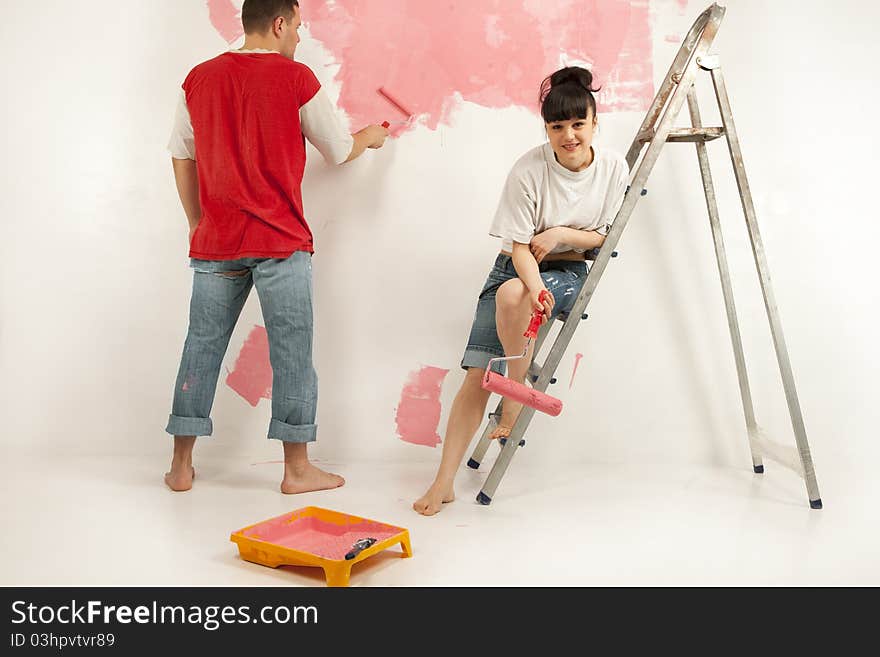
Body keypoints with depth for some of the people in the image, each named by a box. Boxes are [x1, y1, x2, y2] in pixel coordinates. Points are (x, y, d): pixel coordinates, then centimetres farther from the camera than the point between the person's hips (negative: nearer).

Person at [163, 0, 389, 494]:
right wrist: (370, 138, 25)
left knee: (202, 347, 11)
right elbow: (339, 152, 4)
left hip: (215, 242, 5)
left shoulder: (200, 78, 9)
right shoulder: (296, 77, -4)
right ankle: (297, 469, 11)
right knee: (292, 352, 3)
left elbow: (182, 158, 11)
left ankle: (182, 466, 19)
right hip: (280, 241, -4)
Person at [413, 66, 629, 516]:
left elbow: (603, 237, 2)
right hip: (516, 268, 0)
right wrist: (535, 286, -35)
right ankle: (444, 481, -6)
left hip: (569, 272, 1)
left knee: (511, 294, -37)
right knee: (477, 374, -13)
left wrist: (562, 234, -17)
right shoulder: (528, 170, -16)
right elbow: (519, 246, -16)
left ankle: (517, 389, -14)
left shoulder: (613, 168, -7)